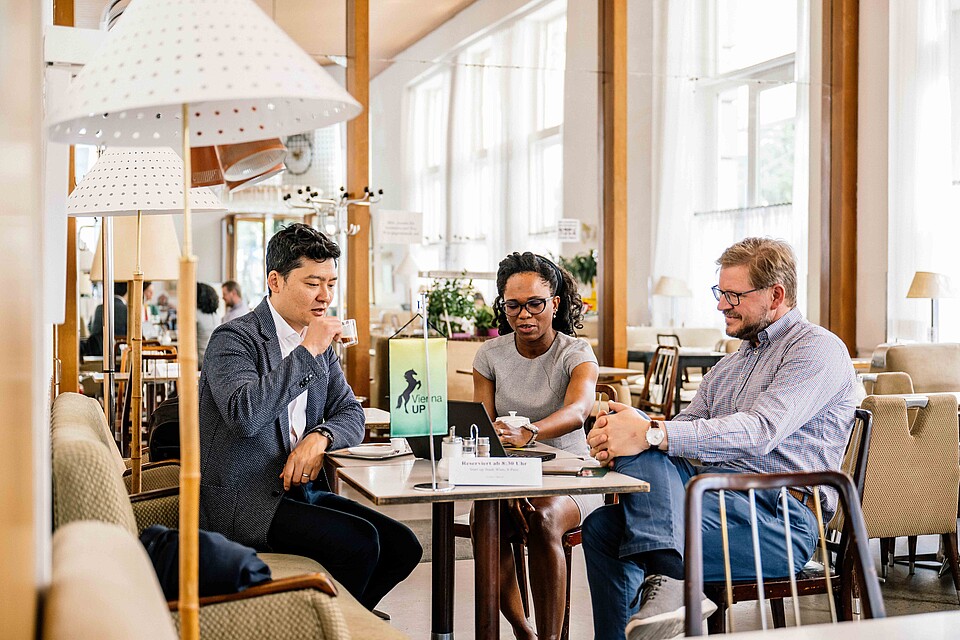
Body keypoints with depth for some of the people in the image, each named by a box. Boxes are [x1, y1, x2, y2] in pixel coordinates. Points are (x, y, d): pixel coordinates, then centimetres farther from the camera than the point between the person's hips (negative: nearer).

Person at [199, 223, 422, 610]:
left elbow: (351, 414, 14)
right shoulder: (233, 339, -10)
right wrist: (307, 352, -22)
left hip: (299, 489, 8)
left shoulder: (321, 344, 13)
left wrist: (320, 437, -10)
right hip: (242, 500, -7)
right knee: (358, 541, -25)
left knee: (402, 547, -8)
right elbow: (244, 415, -27)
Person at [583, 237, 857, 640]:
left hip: (778, 518, -8)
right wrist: (619, 437, -8)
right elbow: (684, 429, 17)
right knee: (602, 527, -16)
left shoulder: (818, 348, -2)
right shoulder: (727, 368, 27)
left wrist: (651, 434, -26)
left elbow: (759, 431, -18)